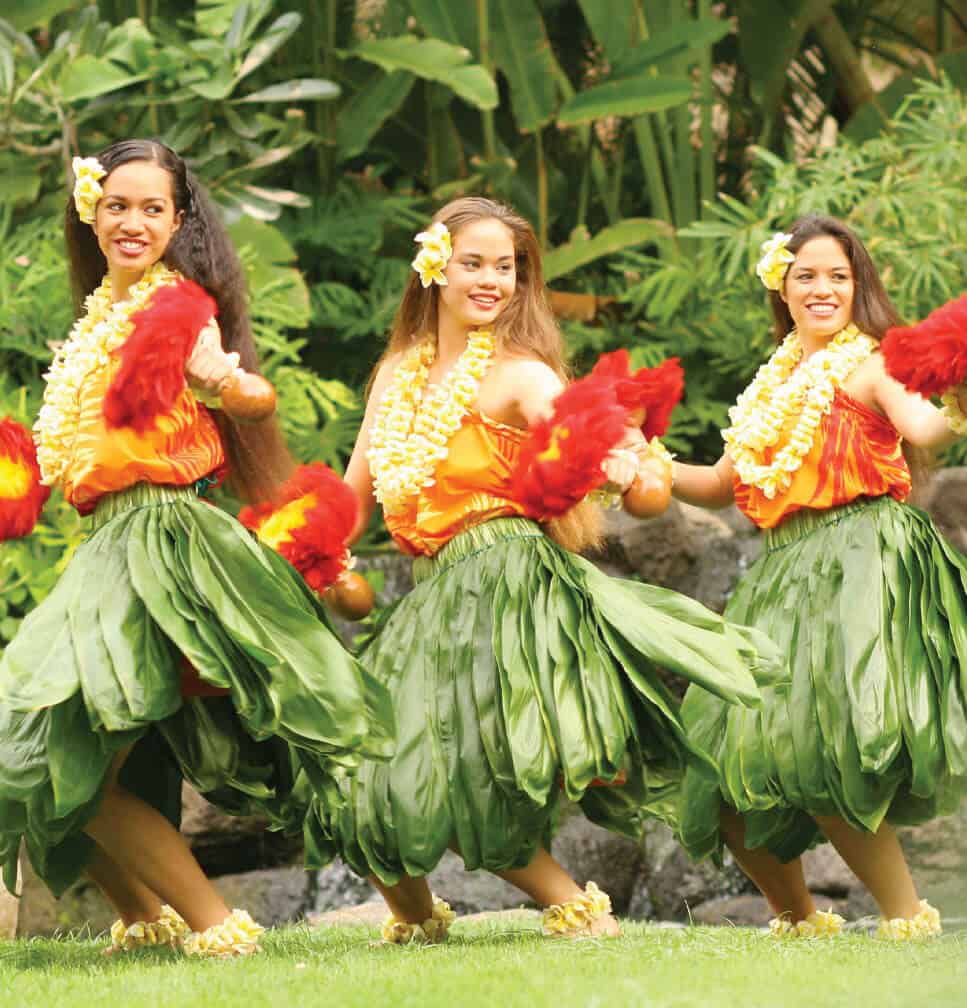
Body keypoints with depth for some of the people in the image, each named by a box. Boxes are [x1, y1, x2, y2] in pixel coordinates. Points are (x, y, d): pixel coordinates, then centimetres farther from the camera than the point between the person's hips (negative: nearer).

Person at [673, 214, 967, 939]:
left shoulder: (870, 364, -1)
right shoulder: (777, 386, 20)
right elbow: (724, 486, 26)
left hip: (863, 565, -8)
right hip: (788, 574, 8)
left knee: (820, 753, -23)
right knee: (731, 761, 5)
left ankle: (907, 913, -13)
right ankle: (797, 916, 23)